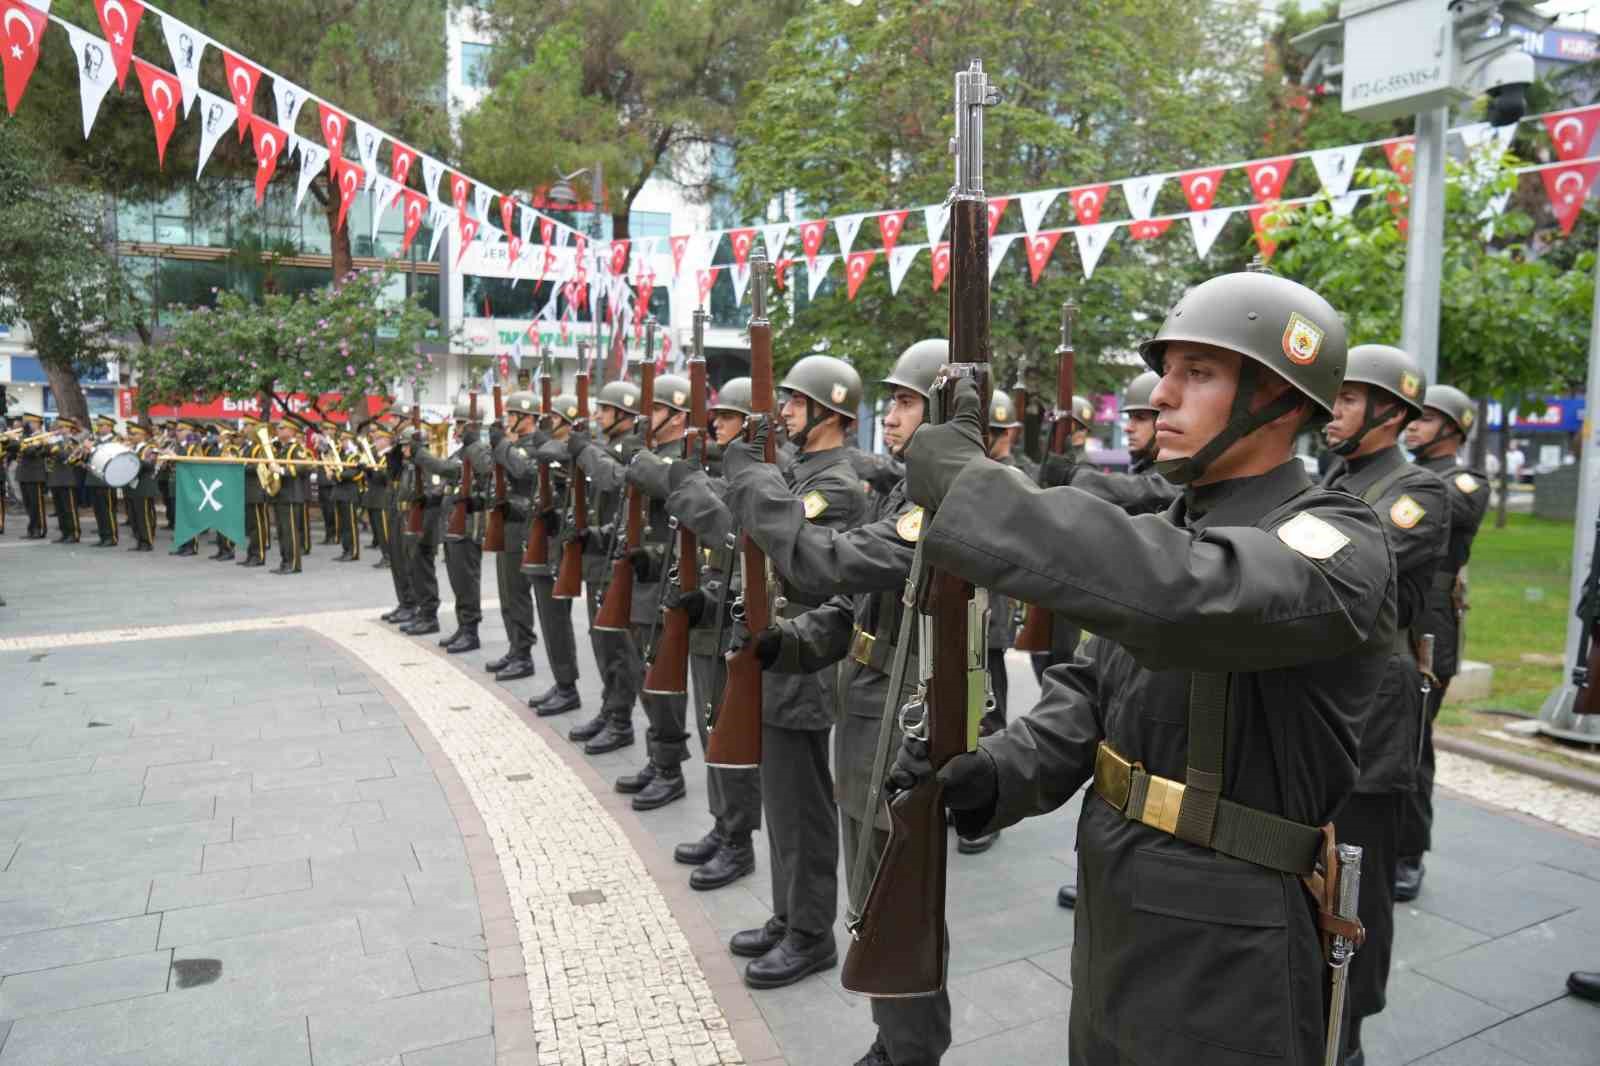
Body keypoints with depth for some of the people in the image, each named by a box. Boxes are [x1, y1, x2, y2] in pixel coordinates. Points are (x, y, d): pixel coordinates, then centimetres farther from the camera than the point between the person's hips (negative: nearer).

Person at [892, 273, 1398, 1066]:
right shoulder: (1166, 537, 6)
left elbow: (1182, 598, -40)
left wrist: (966, 485, -35)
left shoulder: (1341, 549, -19)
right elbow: (1086, 695, 6)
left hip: (1224, 960, -6)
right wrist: (988, 776, -13)